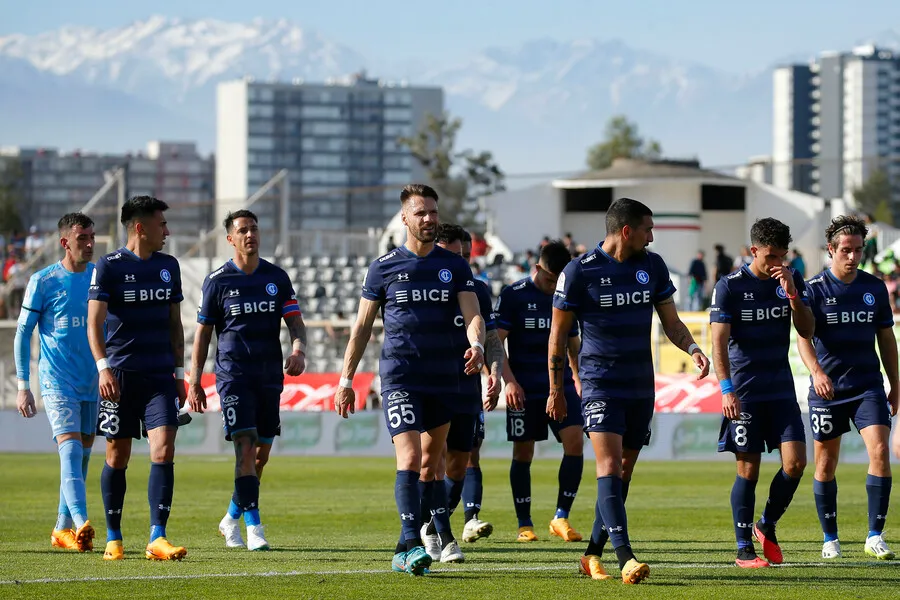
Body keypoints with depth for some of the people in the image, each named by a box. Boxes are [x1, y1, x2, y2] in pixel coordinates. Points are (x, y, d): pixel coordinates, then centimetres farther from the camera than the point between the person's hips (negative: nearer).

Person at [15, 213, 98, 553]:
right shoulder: (43, 281, -5)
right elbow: (23, 332, -1)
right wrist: (23, 385, -6)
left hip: (93, 384, 5)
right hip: (57, 382, -5)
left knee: (83, 454, 9)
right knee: (71, 450, -18)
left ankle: (63, 529, 20)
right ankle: (81, 523, -31)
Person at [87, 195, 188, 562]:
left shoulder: (168, 266, 12)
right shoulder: (109, 266, -4)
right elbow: (94, 321, -9)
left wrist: (179, 372, 16)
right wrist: (103, 367, -21)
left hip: (160, 376, 3)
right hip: (120, 376, -3)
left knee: (164, 449, -11)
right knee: (118, 456, 4)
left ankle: (157, 539, -12)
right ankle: (113, 538, 17)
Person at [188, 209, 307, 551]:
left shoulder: (277, 277, 8)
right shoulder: (217, 281, 1)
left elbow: (295, 322, 6)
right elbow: (202, 333, 5)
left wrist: (298, 350, -16)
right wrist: (194, 382, 1)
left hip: (270, 375, 4)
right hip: (233, 374, -4)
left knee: (262, 453, 7)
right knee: (245, 447, -15)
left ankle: (232, 519, 25)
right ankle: (253, 526, -16)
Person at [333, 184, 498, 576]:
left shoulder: (455, 266, 7)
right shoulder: (384, 268, 2)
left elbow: (472, 314, -3)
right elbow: (362, 326, 7)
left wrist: (477, 345, -26)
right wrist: (346, 379, 5)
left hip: (445, 379, 3)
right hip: (399, 378, -3)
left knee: (431, 463, 9)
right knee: (409, 459, -17)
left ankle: (405, 552, 17)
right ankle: (411, 547, -23)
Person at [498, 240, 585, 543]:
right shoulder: (513, 295, -3)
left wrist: (578, 380, 18)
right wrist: (509, 380, -13)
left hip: (561, 385, 3)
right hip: (524, 388, -3)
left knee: (575, 442, -12)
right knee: (523, 453, 1)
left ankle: (561, 517, -4)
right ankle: (524, 525, 11)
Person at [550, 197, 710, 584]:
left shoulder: (652, 266, 7)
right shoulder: (580, 272, -7)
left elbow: (671, 322, 13)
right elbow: (559, 333, 0)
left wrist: (693, 349, -7)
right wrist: (556, 389, 1)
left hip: (641, 386, 6)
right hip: (599, 384, -6)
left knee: (624, 472, 9)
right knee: (609, 466, -17)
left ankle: (593, 554, 21)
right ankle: (626, 559, -26)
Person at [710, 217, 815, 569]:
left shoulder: (792, 281, 7)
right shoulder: (730, 287, -6)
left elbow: (807, 331, 2)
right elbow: (719, 342, -9)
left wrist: (791, 293, -13)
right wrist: (727, 390, -18)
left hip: (782, 390, 4)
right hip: (744, 392, -4)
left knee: (795, 463, -6)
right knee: (748, 469, -2)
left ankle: (767, 526, 17)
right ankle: (744, 549, 7)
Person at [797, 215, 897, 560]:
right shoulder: (814, 289, -5)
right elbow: (803, 336, -16)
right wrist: (816, 371, -34)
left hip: (868, 385, 2)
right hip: (827, 388, -2)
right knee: (825, 465, 5)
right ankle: (830, 539, 19)